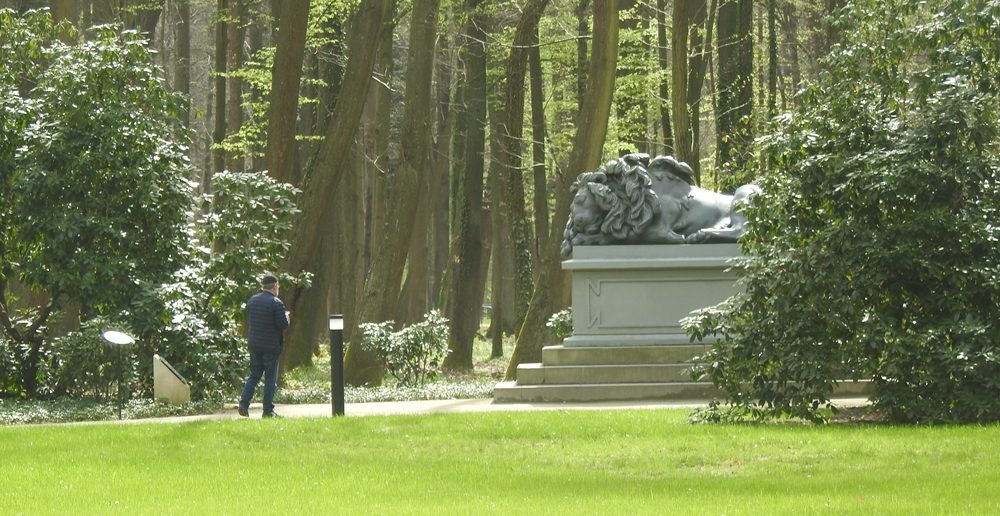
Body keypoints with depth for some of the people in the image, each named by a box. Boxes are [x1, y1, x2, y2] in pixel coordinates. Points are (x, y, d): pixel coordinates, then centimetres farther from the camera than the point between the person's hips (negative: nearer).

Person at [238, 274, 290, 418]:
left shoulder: (251, 300, 6)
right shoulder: (276, 303, -14)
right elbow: (283, 325, -14)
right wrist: (286, 316, 6)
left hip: (254, 344, 6)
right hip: (271, 345, -6)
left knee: (254, 375, 15)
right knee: (270, 378, 3)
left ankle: (244, 403, 2)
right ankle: (268, 410, 4)